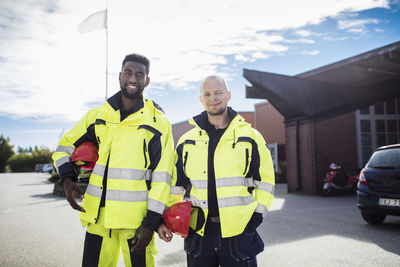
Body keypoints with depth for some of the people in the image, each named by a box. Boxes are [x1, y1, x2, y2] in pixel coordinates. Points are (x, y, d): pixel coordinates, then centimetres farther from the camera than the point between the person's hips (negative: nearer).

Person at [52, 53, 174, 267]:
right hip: (97, 217, 3)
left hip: (136, 219, -3)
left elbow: (162, 176, -5)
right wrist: (67, 179, 0)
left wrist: (151, 222, -9)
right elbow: (64, 147, 18)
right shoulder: (97, 116, 7)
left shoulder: (158, 122, -2)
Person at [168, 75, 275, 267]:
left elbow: (265, 180, 6)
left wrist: (257, 215, -2)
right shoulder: (187, 141, 7)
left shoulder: (250, 136, 1)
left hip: (239, 231, -2)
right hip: (199, 233, 2)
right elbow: (175, 184, 14)